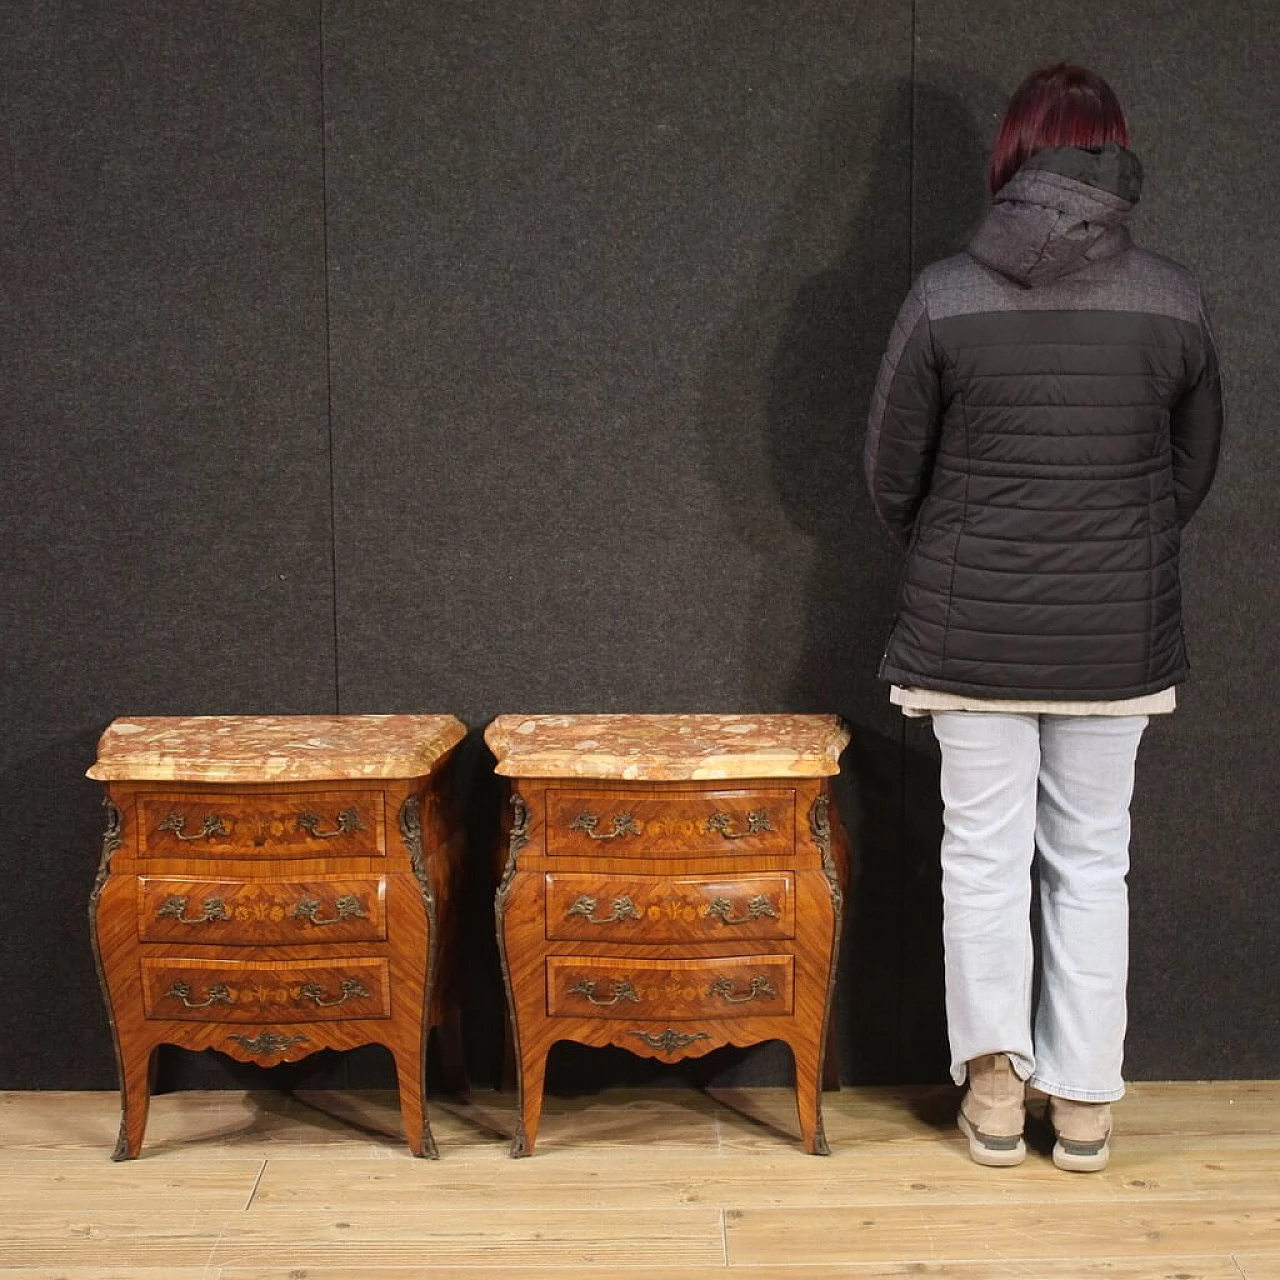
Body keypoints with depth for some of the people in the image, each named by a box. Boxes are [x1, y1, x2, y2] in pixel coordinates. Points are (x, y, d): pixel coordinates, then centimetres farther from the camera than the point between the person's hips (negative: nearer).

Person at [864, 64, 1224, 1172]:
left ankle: (995, 1083, 8)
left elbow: (892, 473, -2)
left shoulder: (945, 298, -9)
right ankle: (1085, 1101, 19)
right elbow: (1195, 469, 7)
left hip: (973, 631, -1)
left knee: (984, 853, 10)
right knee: (1093, 861, 12)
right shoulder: (1175, 302, -4)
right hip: (1119, 634, 2)